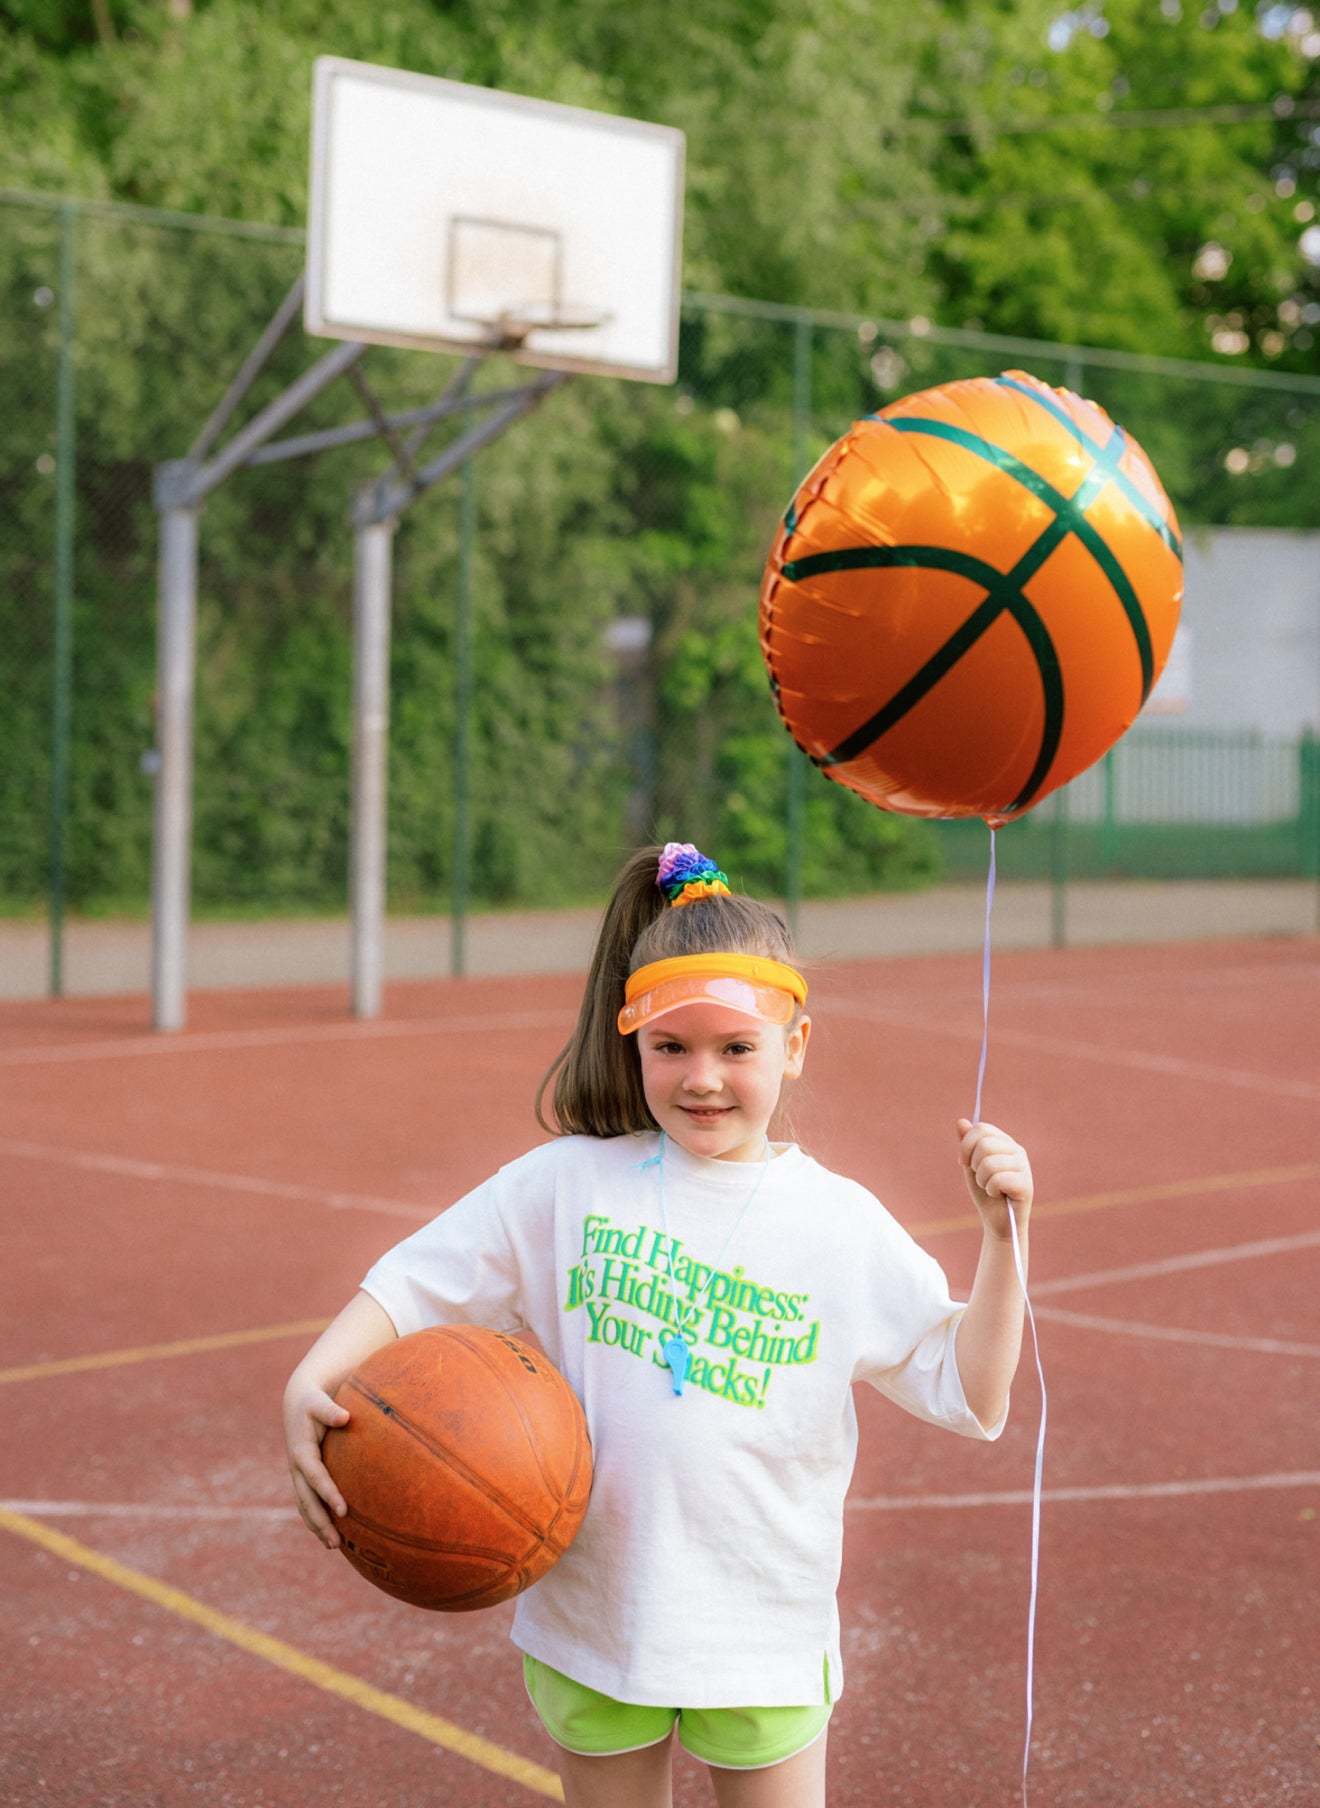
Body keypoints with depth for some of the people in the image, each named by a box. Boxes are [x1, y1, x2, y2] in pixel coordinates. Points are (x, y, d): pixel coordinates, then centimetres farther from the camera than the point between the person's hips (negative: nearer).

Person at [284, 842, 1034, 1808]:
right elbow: (410, 1284, -2)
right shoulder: (568, 1182, -4)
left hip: (765, 1629, 0)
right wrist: (311, 1383, -18)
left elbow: (969, 1393, -2)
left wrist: (1006, 1232, -12)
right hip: (592, 1613, 1)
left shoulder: (843, 1225, -4)